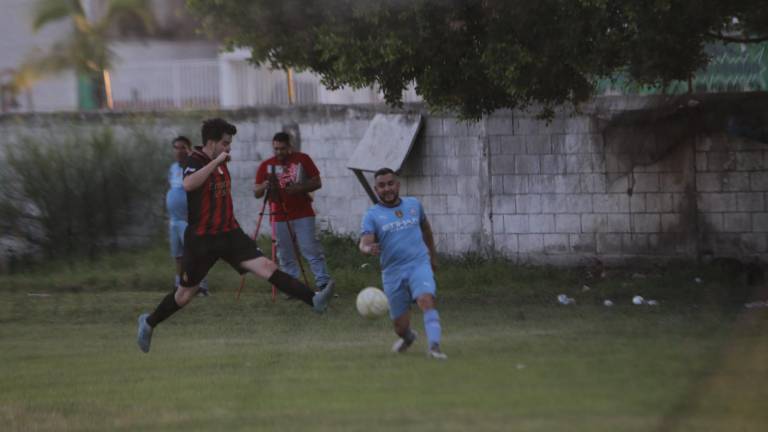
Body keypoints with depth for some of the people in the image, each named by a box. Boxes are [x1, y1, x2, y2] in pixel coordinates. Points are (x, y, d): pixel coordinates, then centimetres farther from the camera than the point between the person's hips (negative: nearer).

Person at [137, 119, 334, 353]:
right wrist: (216, 162, -34)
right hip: (201, 239, -6)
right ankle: (148, 322, 31)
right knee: (186, 294, 8)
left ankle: (314, 300, -25)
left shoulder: (221, 163, 9)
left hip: (228, 234, 6)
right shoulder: (195, 161, -15)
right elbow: (188, 184, -39)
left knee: (266, 266, -12)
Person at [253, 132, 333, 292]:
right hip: (279, 217, 2)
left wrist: (300, 188, -15)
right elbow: (256, 193, 5)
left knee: (311, 250, -8)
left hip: (303, 214, -2)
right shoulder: (266, 166, 5)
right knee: (285, 256, 2)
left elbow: (317, 182, 3)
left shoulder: (302, 160, 2)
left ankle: (323, 283, -8)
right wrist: (264, 186, -19)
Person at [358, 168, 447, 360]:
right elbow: (364, 243, -15)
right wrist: (368, 248, -39)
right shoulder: (372, 215, 0)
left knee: (426, 300, -30)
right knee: (401, 326, 6)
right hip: (393, 272, 0)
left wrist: (432, 255, 34)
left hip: (419, 264, 0)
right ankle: (408, 337, 42)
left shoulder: (414, 204, 10)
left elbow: (425, 228, 28)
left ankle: (434, 347, -35)